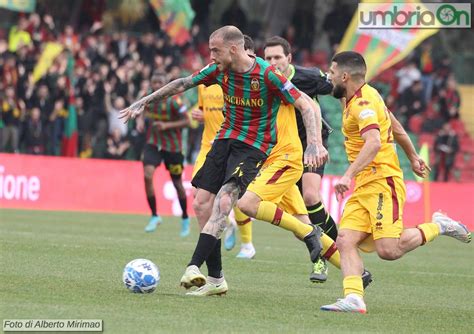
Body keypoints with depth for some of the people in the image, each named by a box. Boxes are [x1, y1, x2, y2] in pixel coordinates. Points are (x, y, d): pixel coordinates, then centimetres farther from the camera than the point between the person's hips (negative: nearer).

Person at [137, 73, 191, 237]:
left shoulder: (174, 101, -16)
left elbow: (186, 121, -15)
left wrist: (167, 125, -26)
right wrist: (140, 120, -5)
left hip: (172, 147, -3)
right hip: (153, 144, 3)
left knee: (177, 183, 10)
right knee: (147, 175, -21)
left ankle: (185, 219, 34)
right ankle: (154, 216, -8)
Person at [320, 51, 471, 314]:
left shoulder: (363, 102, -14)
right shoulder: (367, 96, 17)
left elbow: (374, 142, -29)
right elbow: (396, 128, 29)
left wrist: (348, 175, -35)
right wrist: (413, 157, 41)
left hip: (382, 182, -10)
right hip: (364, 187, 10)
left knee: (388, 250, -17)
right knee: (345, 241, -8)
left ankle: (438, 226, 5)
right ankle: (354, 298, -21)